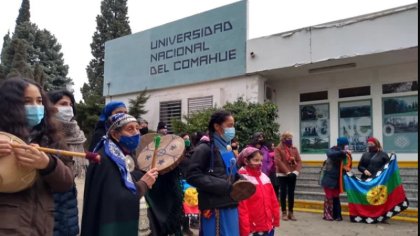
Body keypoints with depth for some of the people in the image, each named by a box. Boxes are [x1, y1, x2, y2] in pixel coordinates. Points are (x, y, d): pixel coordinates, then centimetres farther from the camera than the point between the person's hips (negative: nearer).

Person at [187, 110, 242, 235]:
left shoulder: (227, 148, 15)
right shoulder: (204, 148, -10)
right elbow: (192, 176, -18)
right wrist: (224, 186, -20)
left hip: (230, 205, 8)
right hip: (215, 207, -8)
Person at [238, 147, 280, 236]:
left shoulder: (264, 177, 8)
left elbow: (273, 200, 14)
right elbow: (242, 207, -16)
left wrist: (275, 219, 13)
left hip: (269, 226, 7)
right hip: (253, 229, -7)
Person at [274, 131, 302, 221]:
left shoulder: (294, 149, 11)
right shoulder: (278, 149, -3)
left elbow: (299, 161, 5)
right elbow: (278, 162, -13)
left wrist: (296, 171, -11)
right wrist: (287, 172, -17)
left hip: (293, 175, 4)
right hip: (282, 175, -4)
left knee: (291, 193, 7)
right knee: (283, 193, 1)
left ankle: (291, 212, 15)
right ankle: (284, 212, 10)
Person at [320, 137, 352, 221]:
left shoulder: (345, 154, 3)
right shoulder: (332, 150, -10)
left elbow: (347, 165, 6)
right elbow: (330, 154, -34)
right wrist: (342, 152, -43)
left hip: (337, 179, 4)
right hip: (329, 178, -4)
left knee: (336, 197, 7)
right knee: (329, 197, -3)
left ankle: (336, 215, 12)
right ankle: (327, 215, 5)